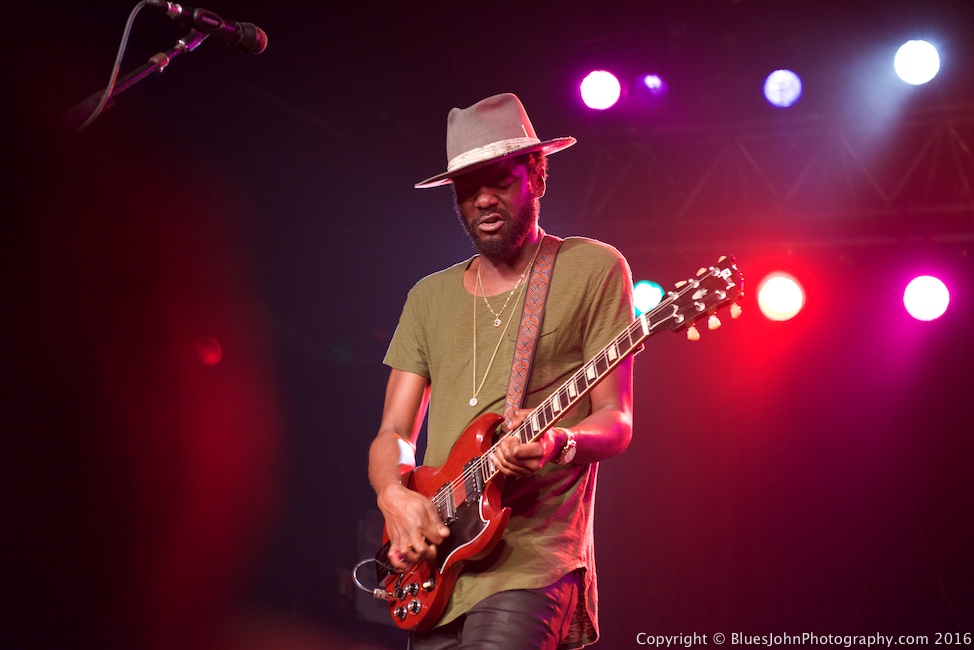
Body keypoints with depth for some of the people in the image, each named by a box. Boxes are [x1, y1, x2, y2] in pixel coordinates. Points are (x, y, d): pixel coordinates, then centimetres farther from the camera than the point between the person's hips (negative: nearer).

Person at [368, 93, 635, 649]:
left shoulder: (592, 269, 2)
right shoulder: (431, 296, 16)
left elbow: (616, 422, -2)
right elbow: (393, 434, 14)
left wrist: (558, 445, -23)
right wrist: (395, 496, -7)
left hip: (532, 564, -5)